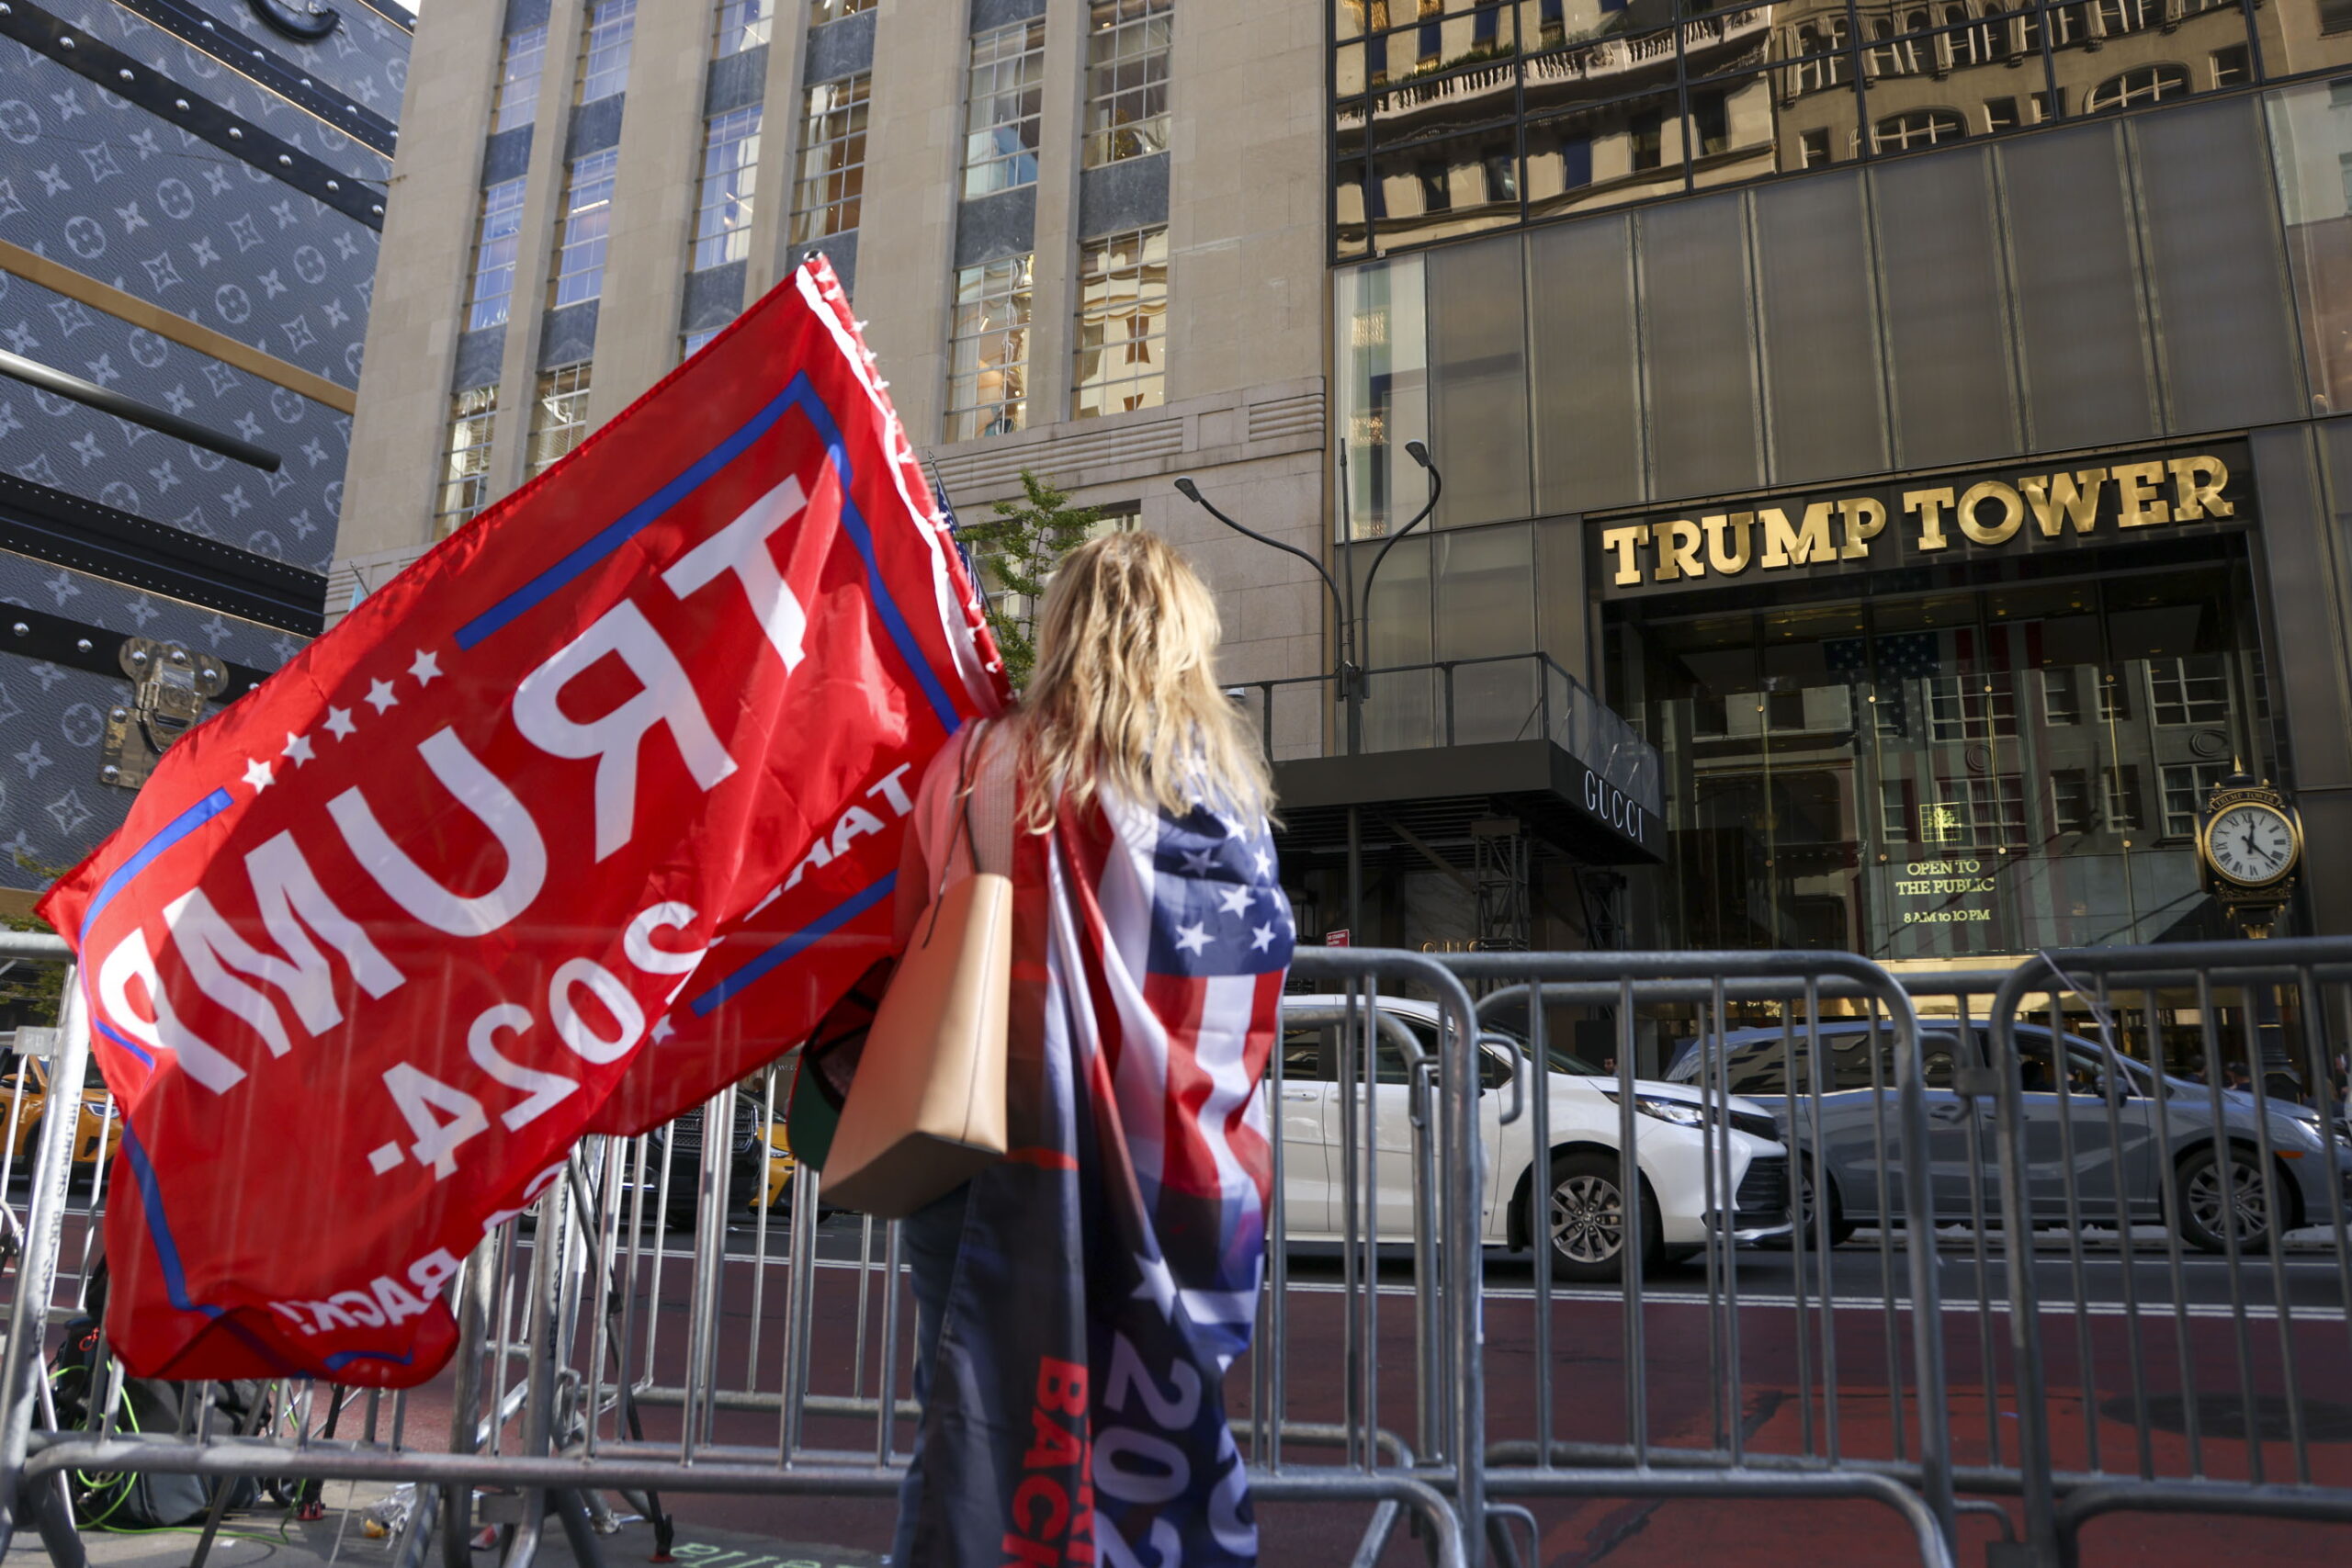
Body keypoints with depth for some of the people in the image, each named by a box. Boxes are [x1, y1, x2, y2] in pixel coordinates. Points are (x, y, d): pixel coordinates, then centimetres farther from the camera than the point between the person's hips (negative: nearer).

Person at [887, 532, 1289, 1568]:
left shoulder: (987, 763, -2)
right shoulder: (1231, 781, 4)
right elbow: (1258, 999, 9)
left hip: (1021, 1166, -1)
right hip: (1183, 1176, 2)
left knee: (994, 1417, 4)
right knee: (1164, 1428, 9)